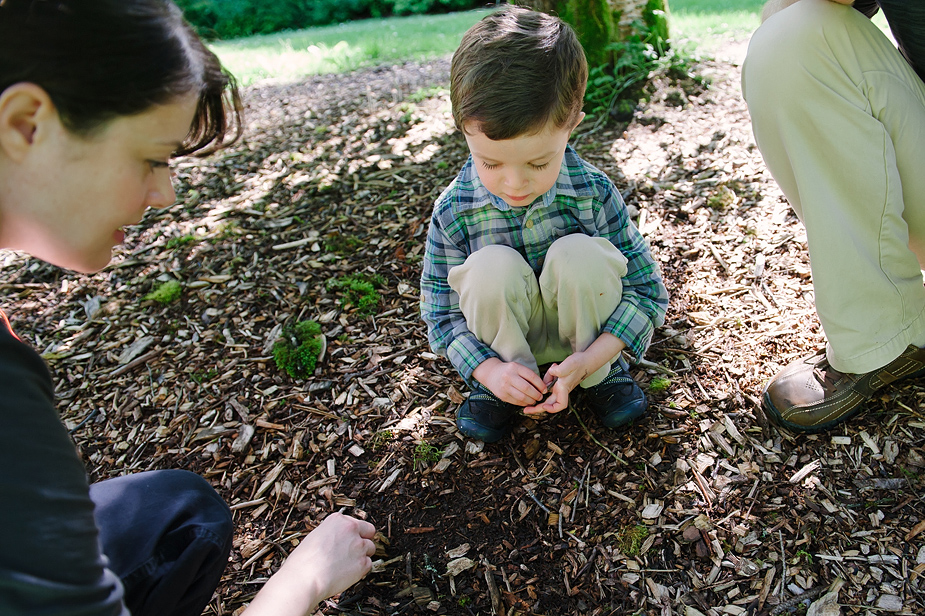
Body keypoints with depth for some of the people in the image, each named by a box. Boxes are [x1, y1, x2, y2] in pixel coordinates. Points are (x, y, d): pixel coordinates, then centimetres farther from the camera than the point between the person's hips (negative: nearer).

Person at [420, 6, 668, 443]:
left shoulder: (593, 193, -20)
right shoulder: (453, 212, -19)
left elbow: (647, 291, -13)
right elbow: (442, 314, -10)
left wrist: (587, 360, -28)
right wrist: (491, 370, -28)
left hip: (583, 328, 0)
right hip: (505, 337, 0)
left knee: (579, 255, -31)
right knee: (492, 266, -31)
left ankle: (602, 372, -4)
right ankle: (500, 387, -6)